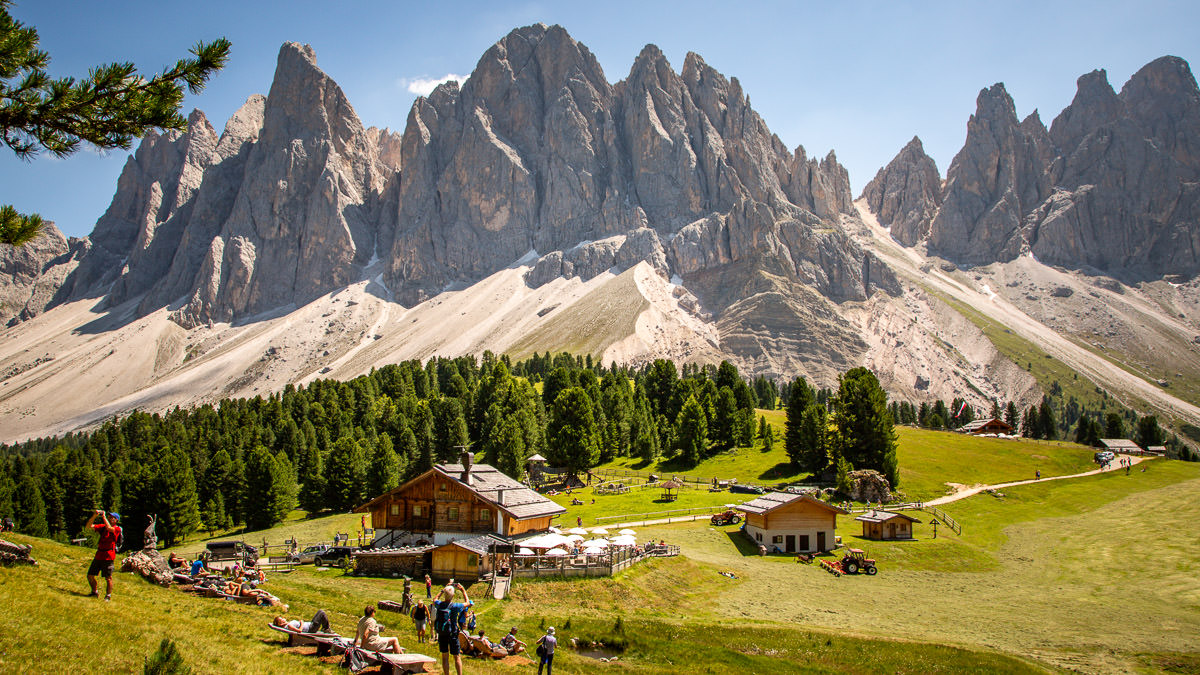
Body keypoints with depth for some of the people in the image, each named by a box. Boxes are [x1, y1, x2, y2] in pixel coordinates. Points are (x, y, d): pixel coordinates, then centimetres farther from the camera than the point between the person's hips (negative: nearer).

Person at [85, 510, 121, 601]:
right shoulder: (103, 527, 12)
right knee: (90, 575, 12)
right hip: (98, 555, 7)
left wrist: (103, 516, -16)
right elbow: (89, 526, 8)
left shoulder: (117, 529, -6)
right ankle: (94, 592, 30)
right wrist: (94, 516, -6)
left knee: (108, 578, -2)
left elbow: (109, 528, -26)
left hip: (108, 557, -7)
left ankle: (108, 596, 9)